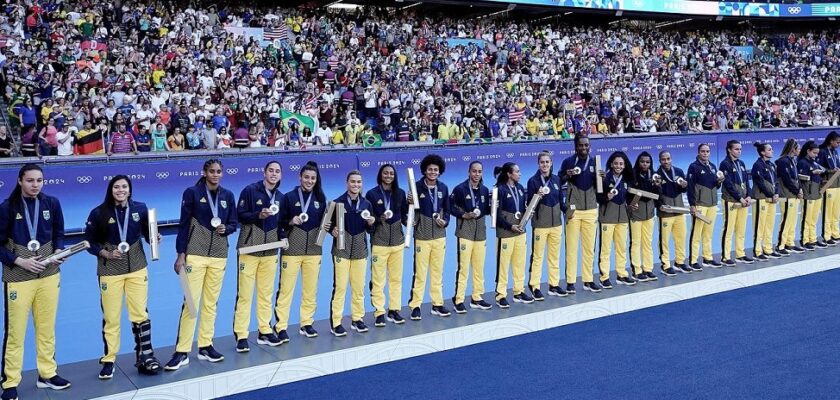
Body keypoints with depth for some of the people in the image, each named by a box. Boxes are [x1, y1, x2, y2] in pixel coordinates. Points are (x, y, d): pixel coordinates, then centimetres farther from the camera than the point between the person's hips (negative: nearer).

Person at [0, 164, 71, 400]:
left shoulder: (52, 204, 1)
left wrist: (58, 251, -8)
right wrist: (20, 261, -16)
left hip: (48, 275, 4)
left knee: (47, 328, 14)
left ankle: (47, 374, 27)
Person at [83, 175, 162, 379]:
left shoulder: (140, 208, -4)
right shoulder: (99, 213, -9)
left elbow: (147, 232, 7)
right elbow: (89, 242, -4)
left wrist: (154, 238, -15)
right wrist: (106, 253, -18)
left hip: (137, 268, 2)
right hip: (110, 271, -1)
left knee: (140, 314, 4)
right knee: (111, 317, 8)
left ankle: (145, 358, 15)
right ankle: (108, 361, 21)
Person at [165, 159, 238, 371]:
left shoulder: (228, 196, 6)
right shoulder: (192, 193, -4)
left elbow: (233, 224, 12)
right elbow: (183, 224, -4)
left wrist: (226, 229, -11)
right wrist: (180, 254, -9)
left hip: (219, 256, 4)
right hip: (195, 254, -4)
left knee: (211, 302, 9)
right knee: (190, 302, -7)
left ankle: (205, 346, 19)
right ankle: (182, 352, -1)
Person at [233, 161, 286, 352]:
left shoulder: (280, 197, 12)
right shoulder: (250, 190, -5)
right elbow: (239, 215, -9)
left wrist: (283, 237, 2)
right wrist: (259, 215, -22)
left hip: (270, 250, 5)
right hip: (249, 248, -5)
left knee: (266, 293, 10)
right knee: (245, 294, -4)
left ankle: (265, 331, 20)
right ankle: (241, 336, 1)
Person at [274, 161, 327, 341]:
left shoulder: (320, 199, 9)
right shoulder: (289, 197, -1)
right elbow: (279, 222, -1)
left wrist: (327, 227, -6)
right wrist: (291, 222, -19)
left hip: (314, 249, 4)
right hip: (292, 249, -3)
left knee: (311, 289, 8)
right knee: (286, 288, -3)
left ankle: (307, 323, 19)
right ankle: (281, 327, 2)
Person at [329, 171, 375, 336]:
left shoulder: (366, 204, 9)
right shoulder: (338, 202, -3)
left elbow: (370, 231, 12)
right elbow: (330, 224, -1)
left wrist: (371, 223, -8)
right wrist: (333, 231, -21)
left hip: (360, 250, 4)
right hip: (341, 249, -4)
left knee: (359, 287, 8)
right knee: (340, 286, -5)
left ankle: (357, 319, 20)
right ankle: (335, 322, 2)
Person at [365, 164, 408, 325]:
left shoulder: (400, 193, 7)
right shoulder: (372, 194, -2)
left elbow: (404, 215, 9)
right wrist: (378, 219, -18)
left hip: (397, 241, 3)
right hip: (379, 242, -3)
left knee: (396, 278, 8)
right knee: (378, 280, -2)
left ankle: (394, 310, 18)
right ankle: (379, 312, 6)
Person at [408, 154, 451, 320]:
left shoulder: (443, 188, 6)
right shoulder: (417, 187, -7)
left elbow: (446, 209, 14)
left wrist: (445, 221, -4)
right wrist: (410, 203, -27)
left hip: (439, 235, 4)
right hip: (422, 236, -4)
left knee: (438, 272, 12)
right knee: (420, 272, -2)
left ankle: (437, 304, 21)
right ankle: (415, 306, 6)